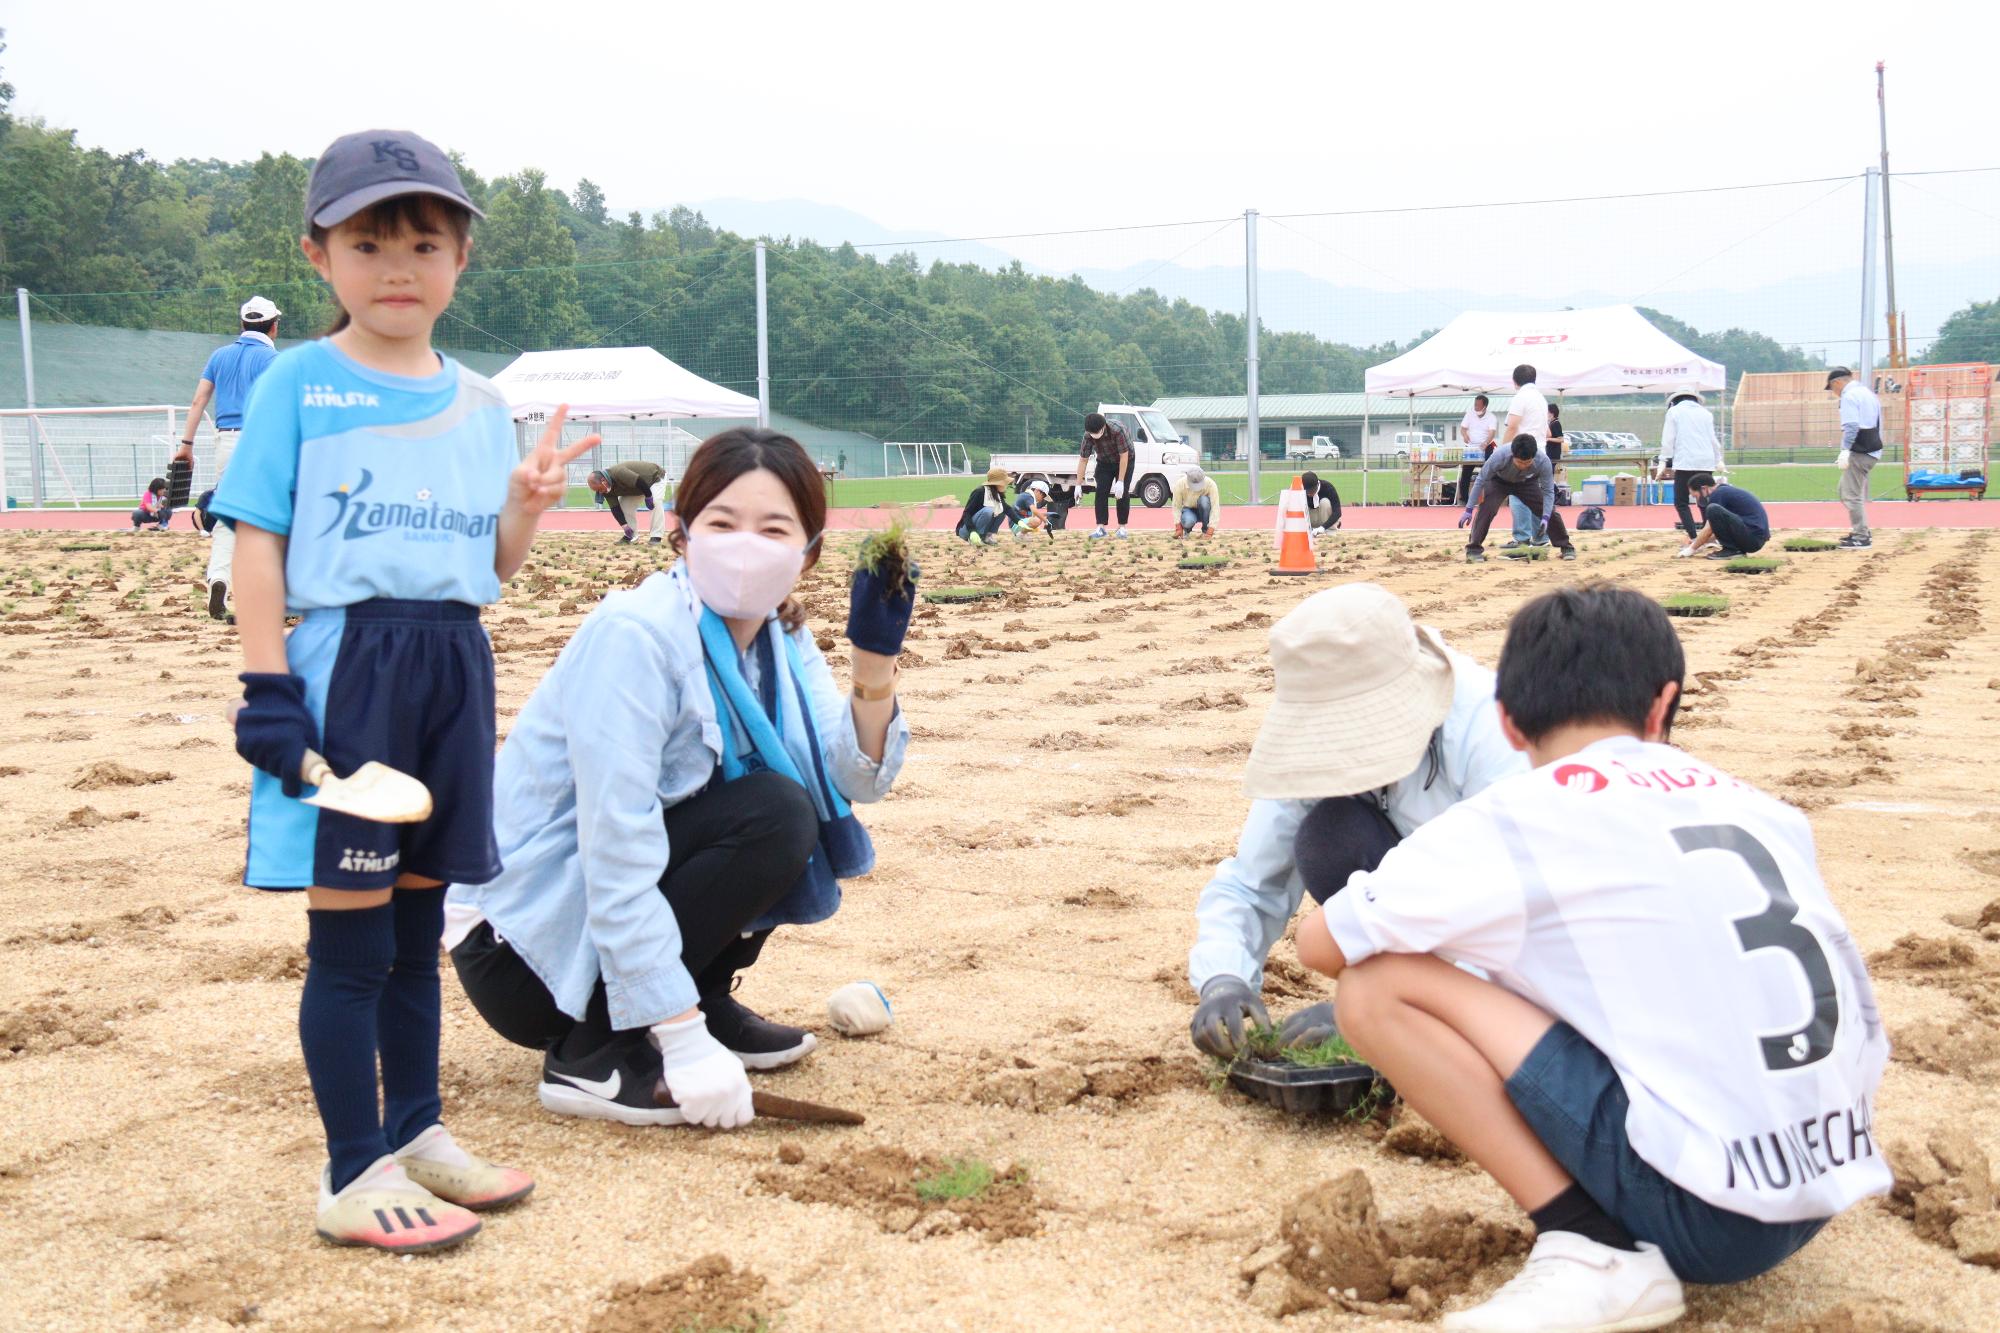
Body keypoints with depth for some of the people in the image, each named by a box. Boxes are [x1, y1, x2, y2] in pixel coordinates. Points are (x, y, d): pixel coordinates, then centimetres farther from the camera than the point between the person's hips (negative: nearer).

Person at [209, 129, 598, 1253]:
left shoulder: (480, 404, 11)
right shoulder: (299, 385, -3)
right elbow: (257, 542, -6)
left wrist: (526, 506, -7)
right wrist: (268, 692, -13)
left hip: (456, 665, 5)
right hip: (345, 661, -5)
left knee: (417, 922, 15)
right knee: (350, 936, -1)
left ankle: (415, 1130, 27)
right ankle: (355, 1174, 8)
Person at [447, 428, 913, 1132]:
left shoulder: (779, 637, 2)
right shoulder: (636, 635, -23)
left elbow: (856, 778, -6)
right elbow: (616, 849, -27)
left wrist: (875, 656, -22)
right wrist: (684, 1043, -29)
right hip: (518, 939, -8)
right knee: (773, 816, -22)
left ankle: (707, 1001, 11)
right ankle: (594, 1054, -15)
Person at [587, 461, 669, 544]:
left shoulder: (619, 473, -41)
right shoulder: (606, 488, -14)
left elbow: (640, 482, -40)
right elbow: (615, 508, -13)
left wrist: (648, 497, -28)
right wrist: (625, 525, -22)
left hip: (656, 476, -8)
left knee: (656, 501, -30)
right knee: (623, 502, -3)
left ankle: (656, 537, -24)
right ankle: (630, 536, 6)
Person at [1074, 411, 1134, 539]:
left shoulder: (1117, 430, -37)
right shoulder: (1088, 436, -25)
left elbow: (1124, 456, -32)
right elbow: (1083, 460, -19)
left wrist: (1120, 482, -32)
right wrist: (1078, 485, -20)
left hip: (1124, 461, -3)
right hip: (1104, 463, 3)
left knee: (1123, 493, -9)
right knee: (1101, 492, -9)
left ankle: (1122, 527, 0)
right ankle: (1100, 527, -7)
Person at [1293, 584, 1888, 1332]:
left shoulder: (1521, 817, -4)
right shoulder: (1757, 806, 13)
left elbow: (1322, 944, -1)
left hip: (1705, 1212, -7)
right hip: (1829, 1194, 7)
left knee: (1376, 991, -4)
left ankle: (1593, 1254, -7)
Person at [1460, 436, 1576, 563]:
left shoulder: (1543, 461, -36)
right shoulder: (1500, 456, -41)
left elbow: (1548, 491, -24)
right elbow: (1481, 480, -28)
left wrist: (1545, 518, -35)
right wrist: (1469, 510, -27)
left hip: (1527, 482, 2)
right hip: (1498, 480, -2)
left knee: (1549, 511, -7)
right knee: (1486, 509, -25)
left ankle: (1566, 547, 10)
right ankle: (1473, 549, -15)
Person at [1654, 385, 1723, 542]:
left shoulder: (1674, 411, 4)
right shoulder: (1705, 413, 17)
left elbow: (1668, 440, -1)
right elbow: (1713, 440, 20)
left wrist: (1663, 462, 2)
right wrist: (1719, 460, 30)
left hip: (1684, 463, -5)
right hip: (1707, 463, 5)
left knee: (1681, 502, -2)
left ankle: (1694, 538, -15)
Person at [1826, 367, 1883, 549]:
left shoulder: (1849, 395, -10)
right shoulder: (1869, 392, 20)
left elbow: (1851, 426, -22)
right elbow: (1878, 423, 23)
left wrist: (1845, 450, -26)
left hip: (1859, 452, -10)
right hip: (1872, 450, 10)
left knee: (1852, 495, -7)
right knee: (1846, 490, 19)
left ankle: (1861, 538, -7)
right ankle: (1861, 531, 22)